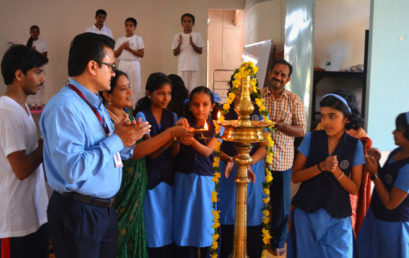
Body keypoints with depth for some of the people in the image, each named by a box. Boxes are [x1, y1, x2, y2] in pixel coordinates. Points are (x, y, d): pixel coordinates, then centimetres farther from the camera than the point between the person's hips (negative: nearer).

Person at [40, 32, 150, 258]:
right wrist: (116, 140, -21)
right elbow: (72, 169, -28)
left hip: (105, 210, 9)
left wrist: (128, 139, -5)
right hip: (78, 214, -9)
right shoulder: (64, 107, -19)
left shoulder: (97, 105, 12)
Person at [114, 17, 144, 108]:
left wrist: (129, 49, -12)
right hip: (122, 64, 3)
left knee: (135, 87, -4)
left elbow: (141, 54, -5)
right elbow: (115, 55, 9)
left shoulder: (138, 39, 3)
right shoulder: (120, 40, 12)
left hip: (134, 64, -3)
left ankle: (133, 106, 2)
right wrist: (122, 46, -7)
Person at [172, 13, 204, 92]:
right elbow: (175, 53, 4)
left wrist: (192, 44, -18)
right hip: (182, 68, 0)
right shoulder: (177, 36, 7)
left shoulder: (197, 35, 5)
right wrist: (179, 44, -15)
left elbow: (200, 51, 0)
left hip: (194, 67, 0)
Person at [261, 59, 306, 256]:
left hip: (282, 160, 0)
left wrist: (279, 125, -19)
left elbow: (301, 130, -3)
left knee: (281, 203, 10)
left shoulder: (294, 100, 2)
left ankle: (278, 242, 30)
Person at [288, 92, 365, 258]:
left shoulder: (355, 145, -4)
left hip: (337, 218, 0)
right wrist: (321, 166, -19)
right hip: (306, 213, 1)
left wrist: (335, 169, -21)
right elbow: (295, 177, -5)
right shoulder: (311, 138, -4)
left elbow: (354, 189, -4)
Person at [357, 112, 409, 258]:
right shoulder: (397, 152, -3)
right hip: (375, 216, 8)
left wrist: (374, 173, -23)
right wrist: (377, 163, -7)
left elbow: (390, 203, -24)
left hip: (393, 225, -8)